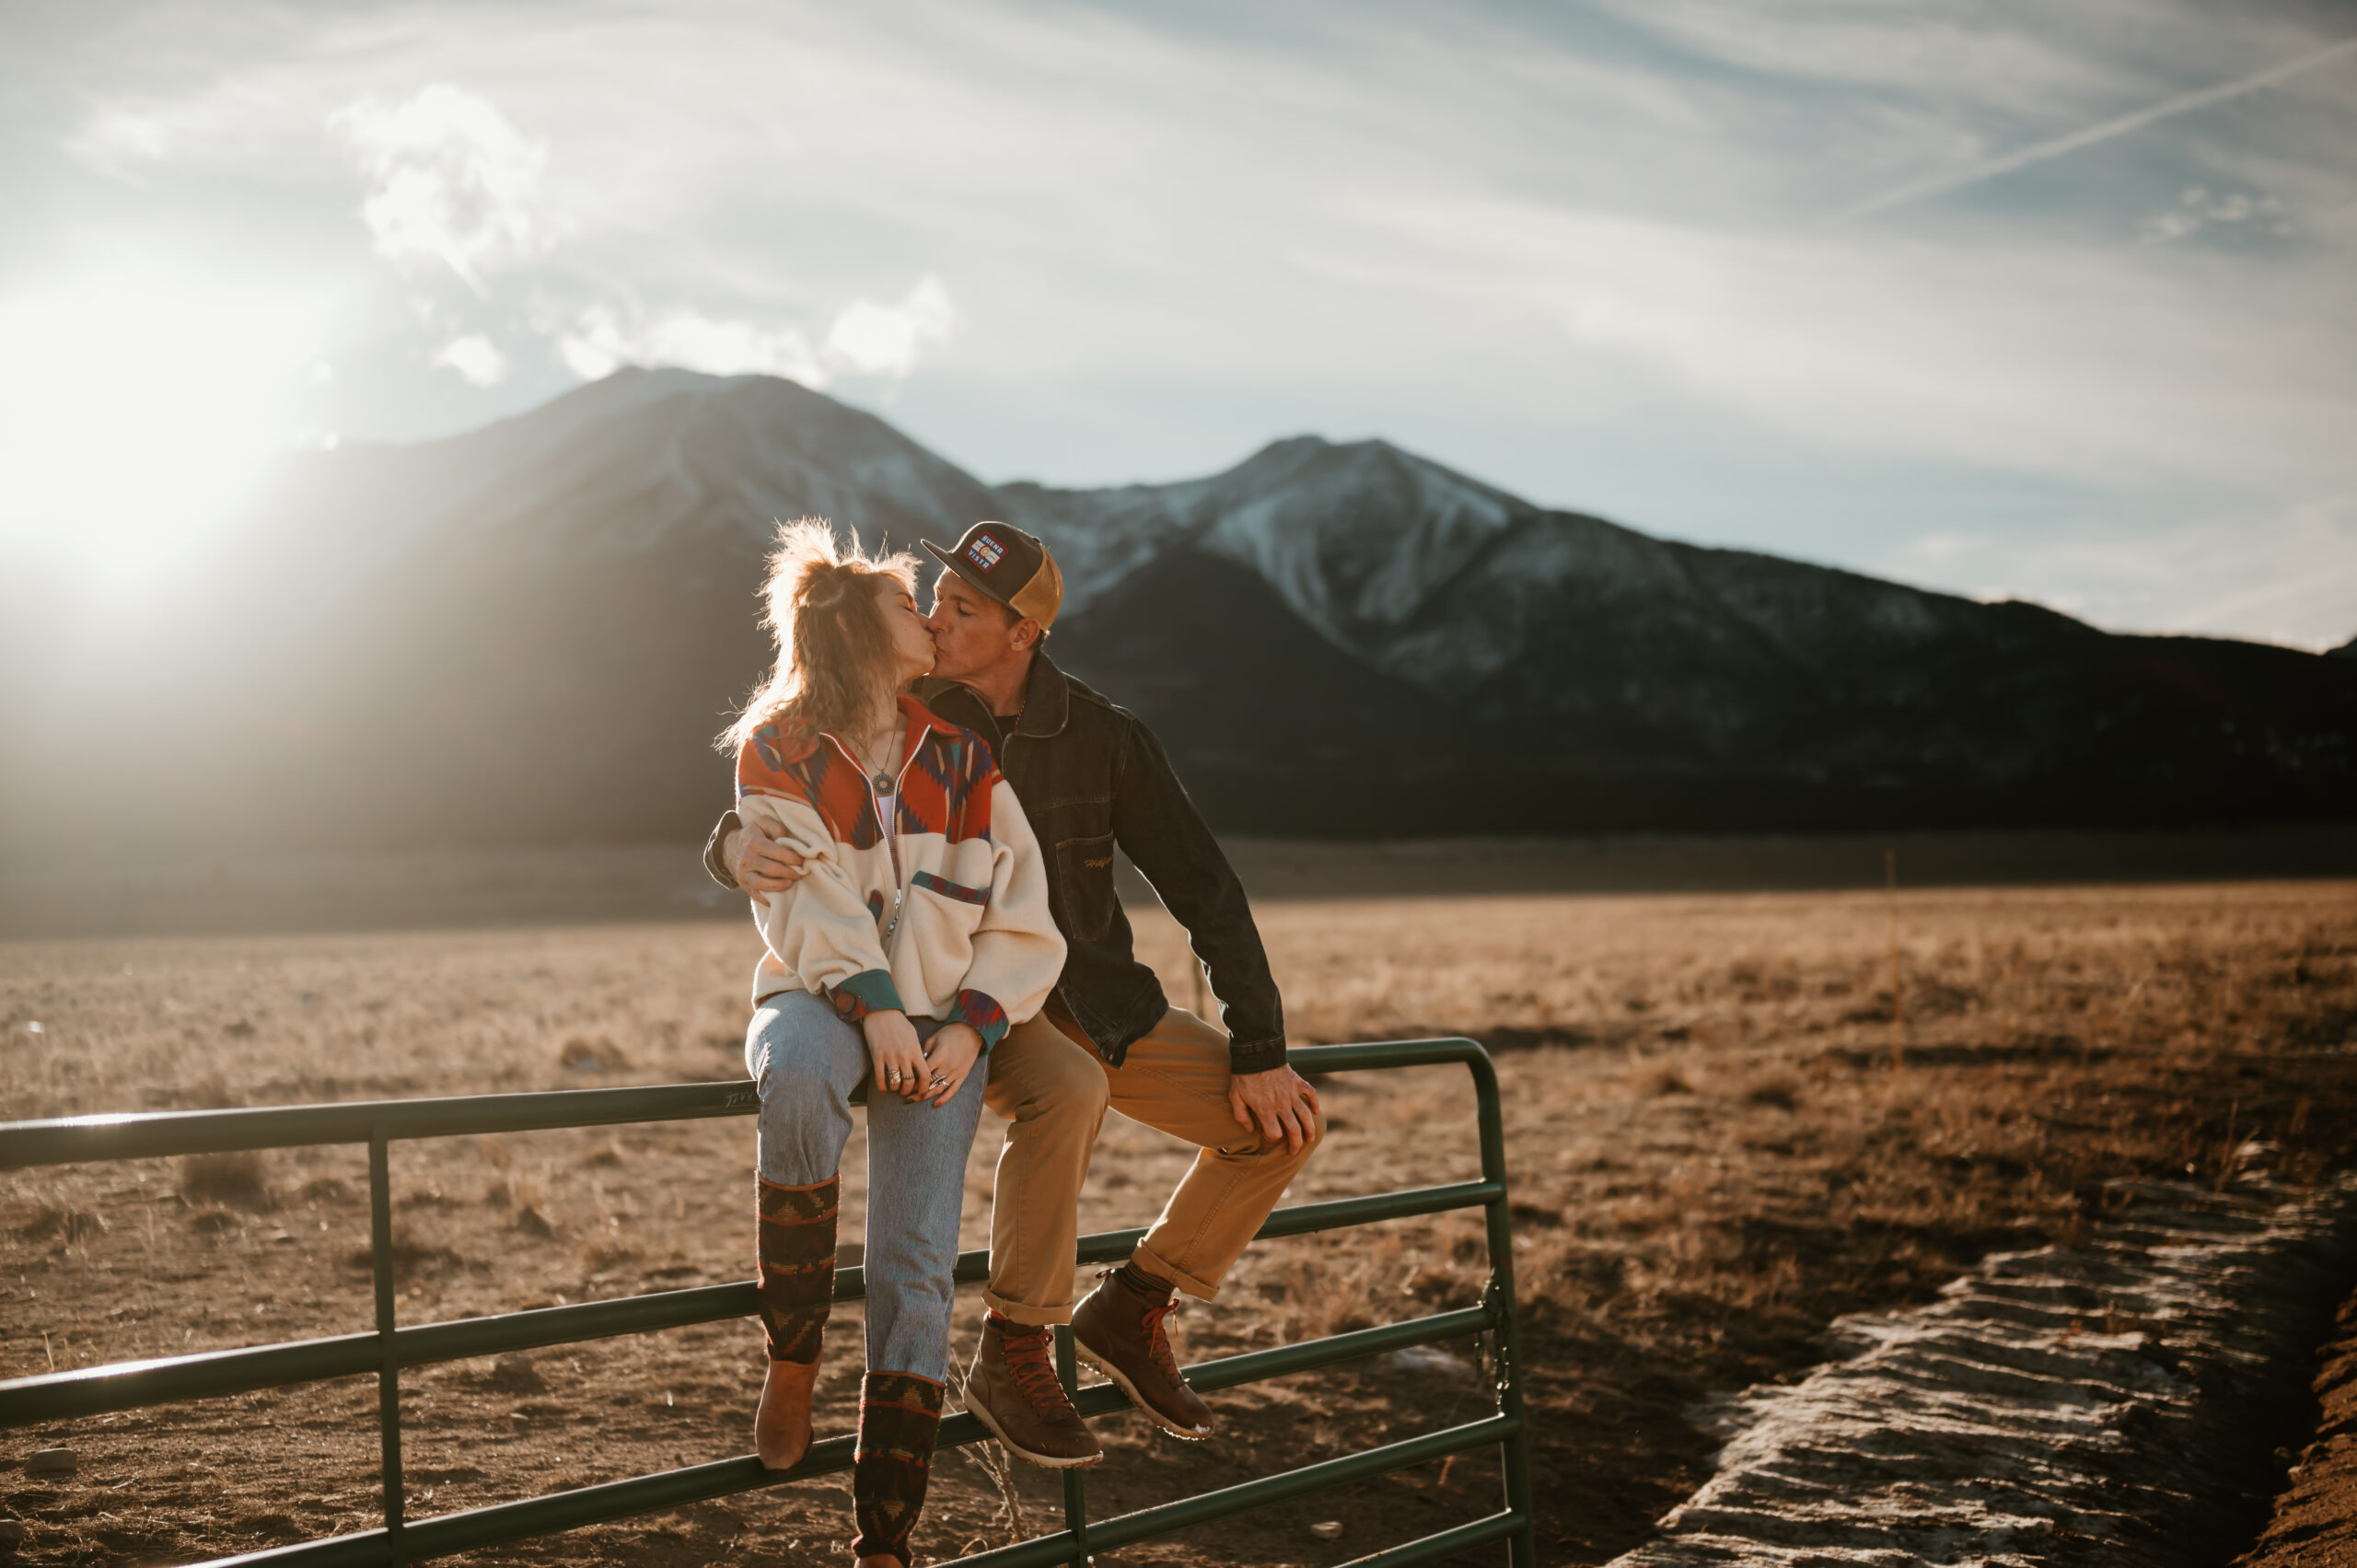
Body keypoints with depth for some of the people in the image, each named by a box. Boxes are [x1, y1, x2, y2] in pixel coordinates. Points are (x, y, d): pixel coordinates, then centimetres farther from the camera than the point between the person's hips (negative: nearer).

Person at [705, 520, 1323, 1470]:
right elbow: (745, 828, -6)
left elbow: (1204, 891, -3)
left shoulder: (1104, 739, -5)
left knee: (1284, 1126, -11)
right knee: (1068, 1092, -38)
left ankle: (1131, 1308, 6)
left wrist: (1258, 1052, -10)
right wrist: (741, 849, -33)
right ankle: (1010, 1356, -22)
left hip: (1095, 1000, 4)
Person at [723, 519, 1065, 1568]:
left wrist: (970, 1027, -6)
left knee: (916, 1265, -13)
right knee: (799, 1078, -40)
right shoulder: (777, 751, 3)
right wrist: (873, 1006, -22)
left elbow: (1021, 916, 8)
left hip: (939, 1020, 2)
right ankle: (792, 1357, -20)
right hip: (821, 997, -2)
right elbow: (808, 899, -9)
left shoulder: (959, 753, 11)